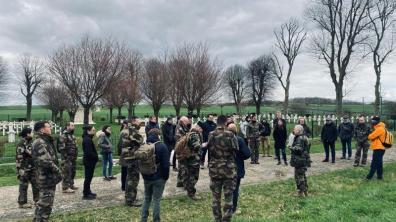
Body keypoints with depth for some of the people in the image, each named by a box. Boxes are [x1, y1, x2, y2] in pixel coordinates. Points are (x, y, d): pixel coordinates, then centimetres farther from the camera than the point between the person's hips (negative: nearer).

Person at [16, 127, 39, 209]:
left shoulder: (30, 142, 11)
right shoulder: (21, 143, -14)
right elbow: (19, 157, -17)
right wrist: (20, 169, -20)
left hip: (32, 167, 8)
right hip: (25, 168, -8)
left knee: (36, 184, 11)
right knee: (24, 185, 1)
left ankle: (37, 200, 20)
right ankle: (22, 203, 11)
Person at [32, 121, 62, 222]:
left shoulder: (46, 141, 13)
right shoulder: (39, 143, -18)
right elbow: (45, 161, -25)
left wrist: (56, 171, 12)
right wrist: (58, 171, -16)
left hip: (49, 178, 10)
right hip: (46, 178, -10)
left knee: (44, 203, 20)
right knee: (45, 204, -3)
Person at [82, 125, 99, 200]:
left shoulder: (88, 139, 13)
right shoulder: (87, 140, -19)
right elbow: (88, 152, -25)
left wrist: (95, 156, 6)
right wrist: (96, 157, -14)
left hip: (89, 161, 10)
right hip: (89, 161, -10)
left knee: (88, 177, 18)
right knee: (88, 177, -2)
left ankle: (87, 192, 30)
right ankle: (86, 194, 5)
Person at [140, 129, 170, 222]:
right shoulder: (162, 147, -13)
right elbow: (166, 164, -13)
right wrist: (166, 177, -2)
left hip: (147, 177, 5)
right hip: (158, 178, -5)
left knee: (147, 198, 18)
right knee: (156, 200, 3)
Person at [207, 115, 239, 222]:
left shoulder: (211, 135, -3)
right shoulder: (230, 135, -12)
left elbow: (208, 150, 4)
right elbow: (236, 150, -8)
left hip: (214, 169, 3)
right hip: (229, 169, -3)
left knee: (216, 198, 15)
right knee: (228, 198, 7)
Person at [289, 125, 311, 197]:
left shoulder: (300, 138, -20)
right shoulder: (303, 137, 14)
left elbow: (298, 149, -28)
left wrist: (291, 148, -13)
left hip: (300, 161, -11)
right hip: (303, 160, 11)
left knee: (299, 176, -3)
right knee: (302, 175, 19)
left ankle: (301, 192, 2)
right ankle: (305, 191, 28)